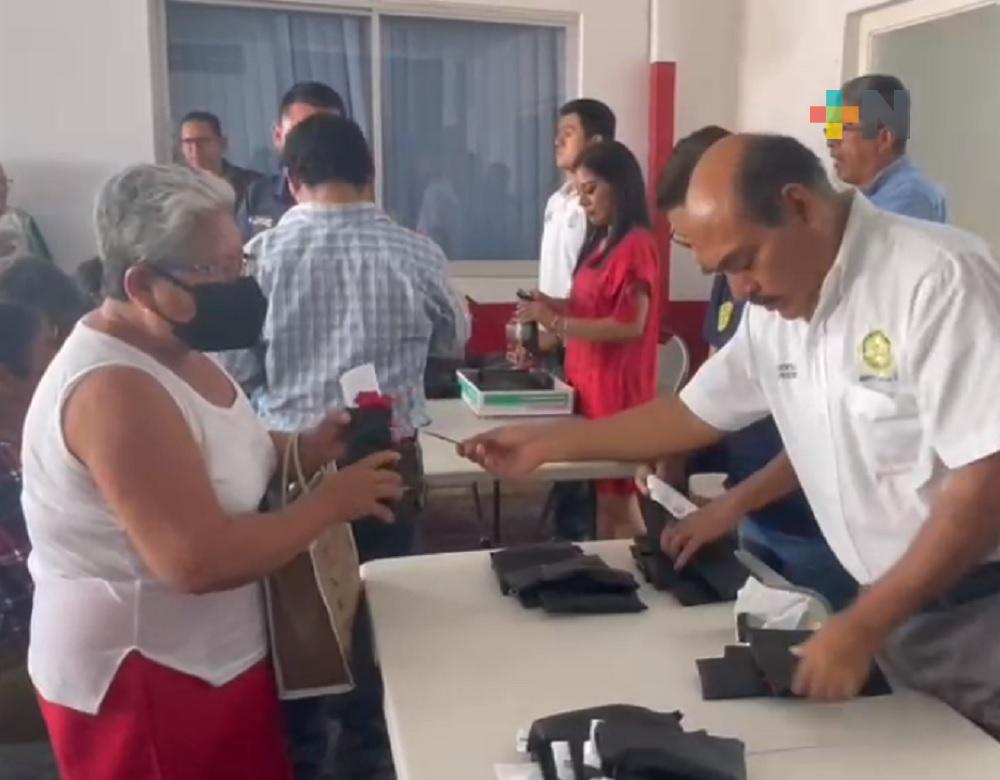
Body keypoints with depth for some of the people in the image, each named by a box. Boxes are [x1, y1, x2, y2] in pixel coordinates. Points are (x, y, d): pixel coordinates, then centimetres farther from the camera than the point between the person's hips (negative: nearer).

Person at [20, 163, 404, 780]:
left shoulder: (173, 349, 2)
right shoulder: (116, 390, -28)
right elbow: (199, 561, -32)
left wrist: (310, 447, -5)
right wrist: (332, 502, -22)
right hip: (144, 680, -9)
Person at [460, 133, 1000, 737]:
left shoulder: (935, 279, -21)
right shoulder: (773, 314, 2)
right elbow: (696, 415, 13)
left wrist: (860, 627, -23)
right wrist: (547, 443, 9)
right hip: (894, 609, 6)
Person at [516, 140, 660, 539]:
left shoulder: (637, 244, -13)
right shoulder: (600, 242, 14)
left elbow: (631, 325, -18)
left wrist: (556, 323, -20)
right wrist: (554, 306, 2)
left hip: (617, 387, -8)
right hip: (589, 382, 8)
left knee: (618, 497, -1)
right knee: (602, 492, 12)